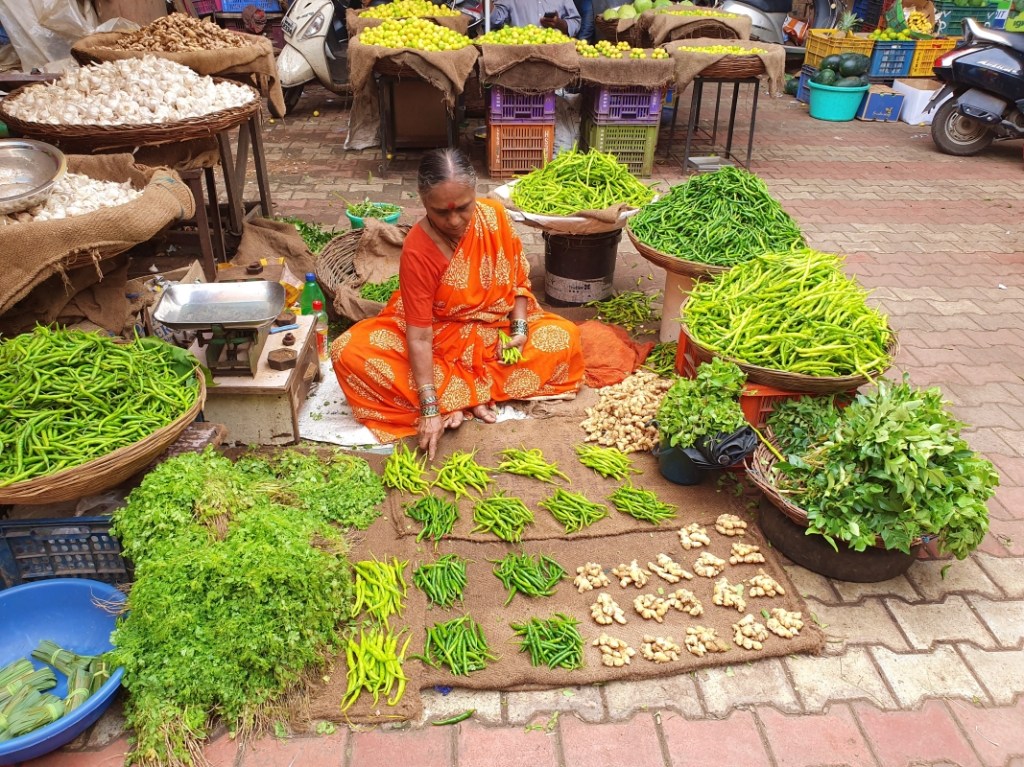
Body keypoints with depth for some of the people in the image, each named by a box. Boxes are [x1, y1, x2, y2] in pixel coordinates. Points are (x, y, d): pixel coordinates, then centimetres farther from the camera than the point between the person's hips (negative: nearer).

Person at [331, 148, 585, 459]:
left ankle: (456, 397, -19)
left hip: (495, 330, 3)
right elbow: (419, 337, -28)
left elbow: (519, 279, 0)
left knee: (563, 338, -21)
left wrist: (520, 326, -17)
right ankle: (473, 397, -24)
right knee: (350, 353, -25)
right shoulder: (417, 252, -26)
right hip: (439, 335, -2)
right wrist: (430, 408, -33)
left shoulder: (494, 215, -15)